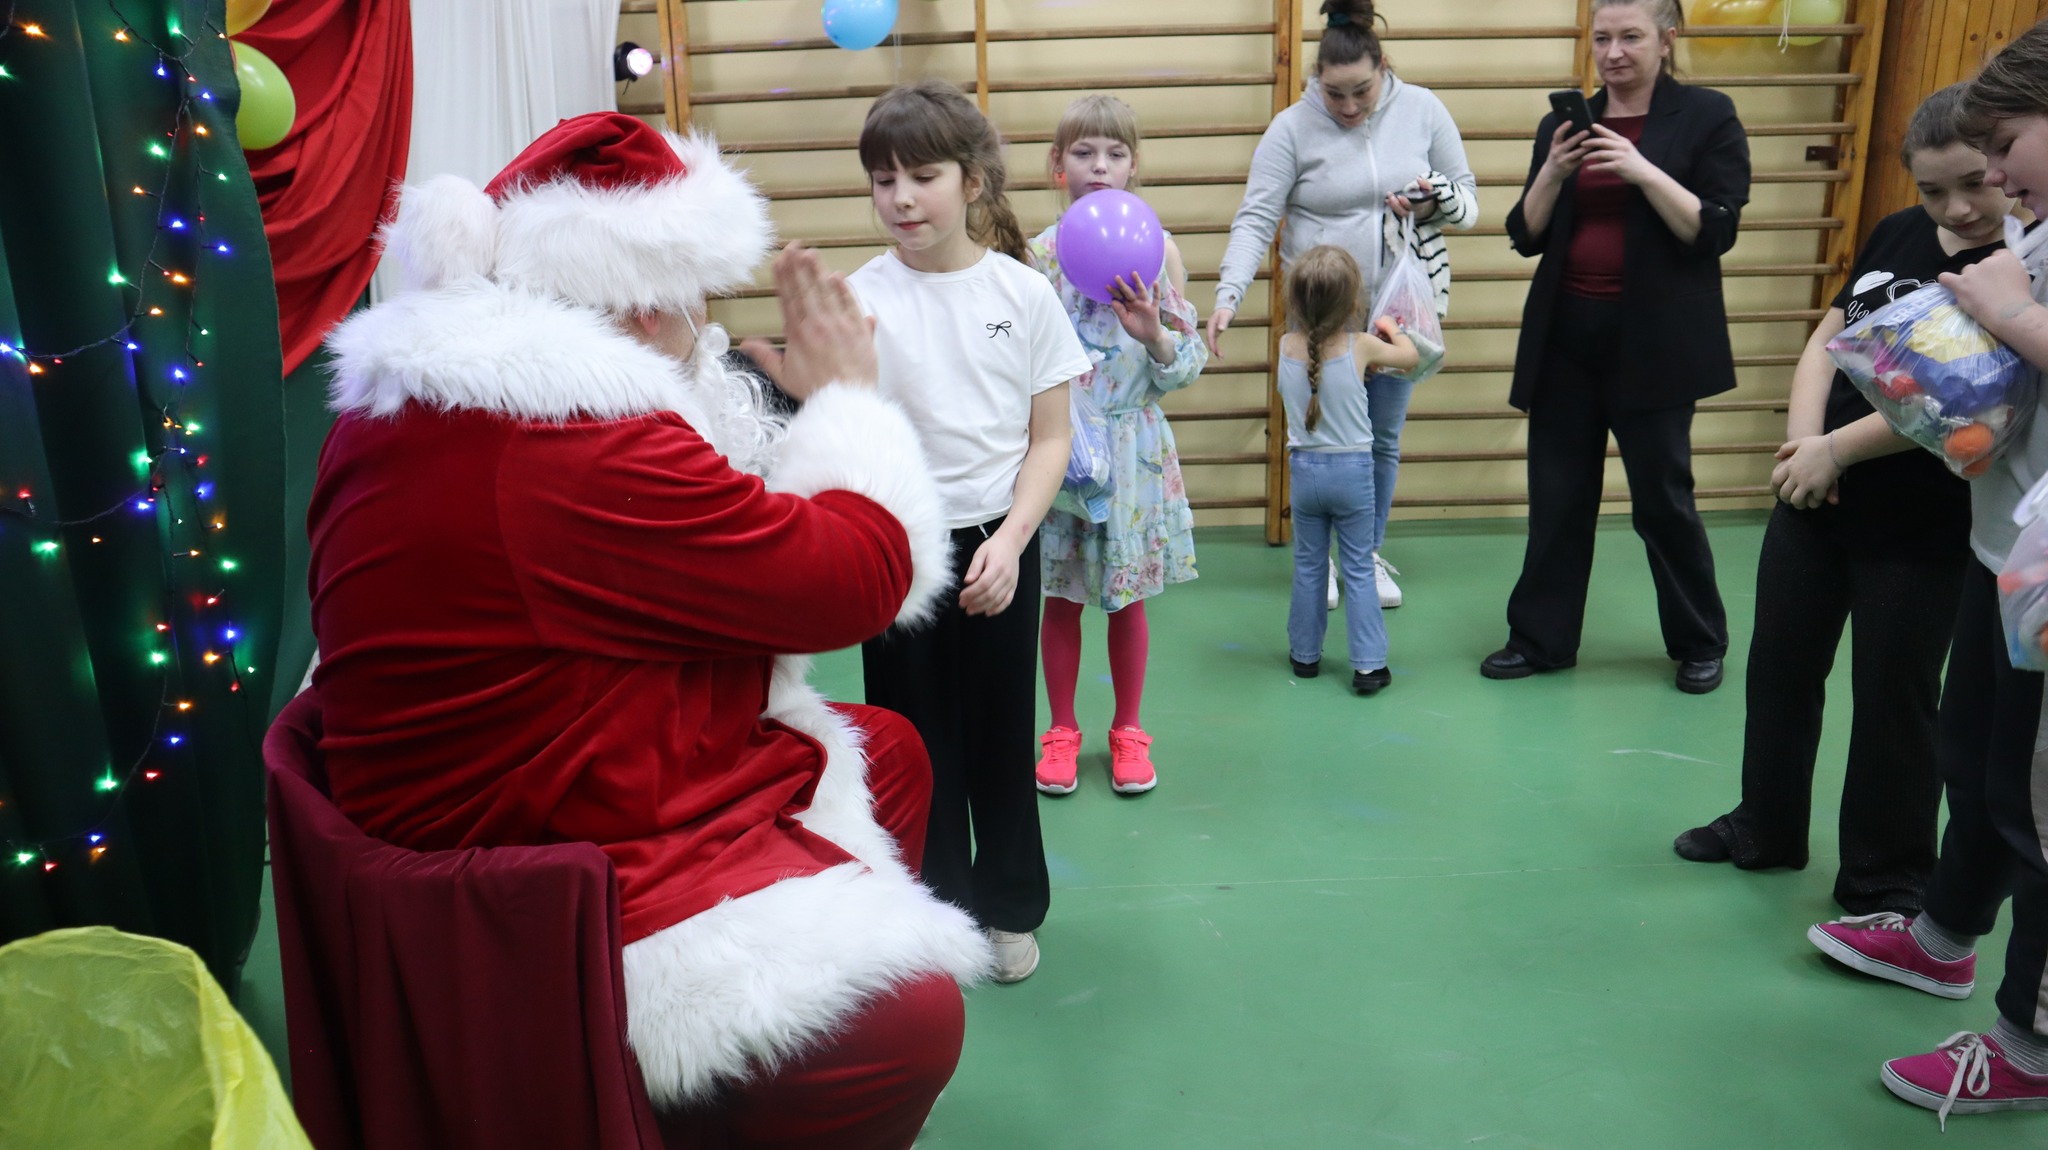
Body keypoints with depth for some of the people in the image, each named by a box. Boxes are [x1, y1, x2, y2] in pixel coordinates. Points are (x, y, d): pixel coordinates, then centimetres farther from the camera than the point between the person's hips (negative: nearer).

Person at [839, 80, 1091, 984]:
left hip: (998, 539, 0)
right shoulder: (863, 297, -6)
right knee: (915, 733, 9)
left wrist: (1009, 541, -12)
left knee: (1001, 730, 11)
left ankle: (1007, 905, 30)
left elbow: (1050, 439, -2)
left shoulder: (1025, 293, -4)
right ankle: (934, 905, 27)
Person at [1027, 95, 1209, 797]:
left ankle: (1127, 728, 28)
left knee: (1127, 596, 10)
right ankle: (1061, 728, 27)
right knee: (1060, 596, 9)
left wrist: (1153, 333, -21)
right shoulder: (1038, 253, -1)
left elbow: (1187, 366, -3)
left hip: (1133, 444, 0)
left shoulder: (1157, 251, -2)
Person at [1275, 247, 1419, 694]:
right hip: (1353, 470, -2)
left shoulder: (1285, 347, -7)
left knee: (1308, 565, 15)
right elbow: (1410, 356, 4)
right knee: (1358, 569, 6)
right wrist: (1390, 329, 24)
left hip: (1304, 468, 2)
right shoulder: (1360, 347, -14)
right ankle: (1368, 665, 8)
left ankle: (1305, 654, 26)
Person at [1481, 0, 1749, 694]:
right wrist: (1554, 171, -12)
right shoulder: (1565, 121, 9)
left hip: (1654, 341, -4)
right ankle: (1540, 638, 19)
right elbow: (1527, 236, 6)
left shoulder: (1707, 116, -2)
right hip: (1566, 336, 4)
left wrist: (1643, 171, -21)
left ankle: (1700, 643, 24)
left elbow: (1715, 233, -10)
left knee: (1663, 496, 5)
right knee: (1557, 495, 7)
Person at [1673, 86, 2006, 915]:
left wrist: (1836, 448, -20)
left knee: (1893, 697, 7)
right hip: (1813, 499, 6)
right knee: (1779, 667, 16)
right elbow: (1827, 339, 6)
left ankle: (1887, 879, 26)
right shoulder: (1896, 234, 5)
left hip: (1924, 526, -6)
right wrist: (1803, 438, -10)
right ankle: (1767, 826, 36)